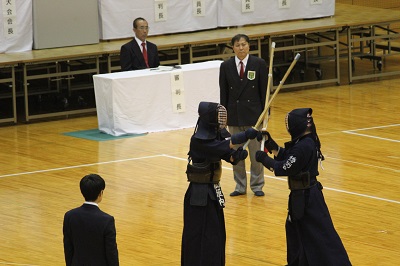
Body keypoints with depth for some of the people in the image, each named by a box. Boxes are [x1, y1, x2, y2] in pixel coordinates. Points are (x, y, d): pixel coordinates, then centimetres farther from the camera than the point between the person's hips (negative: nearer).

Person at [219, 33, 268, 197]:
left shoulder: (259, 64, -3)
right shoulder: (226, 66, 1)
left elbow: (264, 90, -1)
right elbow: (223, 93, 4)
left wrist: (265, 113, -4)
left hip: (253, 113, -2)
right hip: (234, 114, 2)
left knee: (256, 152, 3)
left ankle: (257, 185, 13)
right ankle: (240, 186, 16)